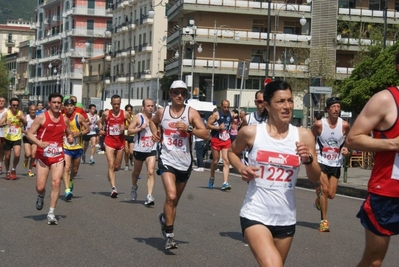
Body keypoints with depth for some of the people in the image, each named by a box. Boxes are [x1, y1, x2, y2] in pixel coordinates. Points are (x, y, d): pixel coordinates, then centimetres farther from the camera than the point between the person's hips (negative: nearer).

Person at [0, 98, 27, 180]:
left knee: (17, 155, -15)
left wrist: (22, 119, -30)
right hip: (8, 138, 0)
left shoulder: (20, 113, -5)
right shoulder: (7, 113, -8)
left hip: (17, 138, 0)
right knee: (7, 156, 9)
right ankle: (7, 172, 30)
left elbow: (25, 124, -10)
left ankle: (13, 170, 10)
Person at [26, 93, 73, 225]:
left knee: (56, 183, -11)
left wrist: (70, 137, -2)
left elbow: (68, 133, 22)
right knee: (40, 187, -2)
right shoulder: (42, 117, -6)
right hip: (43, 156, -2)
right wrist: (40, 143, -24)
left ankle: (51, 213, -3)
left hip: (58, 156, 2)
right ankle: (41, 196, 36)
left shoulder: (64, 119, 6)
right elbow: (29, 133, -8)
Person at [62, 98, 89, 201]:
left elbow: (87, 129, 0)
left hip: (77, 147, 2)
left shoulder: (79, 117, -4)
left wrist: (79, 133, -17)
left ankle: (70, 182, 46)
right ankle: (67, 190, -24)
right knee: (66, 168, -18)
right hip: (65, 147, -2)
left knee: (75, 170, 16)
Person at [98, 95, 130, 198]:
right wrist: (101, 130, -3)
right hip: (109, 141, -2)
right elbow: (101, 122, 16)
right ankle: (113, 188, -18)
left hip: (120, 141, 2)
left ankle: (110, 175, 47)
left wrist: (125, 127, -12)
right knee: (111, 165, -14)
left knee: (117, 167, 12)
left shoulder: (125, 114, -2)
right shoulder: (106, 114, -2)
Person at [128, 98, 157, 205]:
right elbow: (129, 131, -9)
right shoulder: (138, 117, -6)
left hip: (151, 149, 1)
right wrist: (140, 128, -21)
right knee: (136, 172, 18)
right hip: (139, 149, -1)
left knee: (151, 172, -14)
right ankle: (134, 187, 47)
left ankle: (149, 196, -19)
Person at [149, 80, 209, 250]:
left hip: (185, 163, 1)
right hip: (167, 160, -1)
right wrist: (155, 133, 6)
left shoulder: (191, 113, -3)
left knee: (175, 200, 15)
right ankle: (169, 235, -10)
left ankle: (164, 218, 44)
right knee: (171, 196, -20)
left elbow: (206, 135, -10)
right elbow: (153, 122, 26)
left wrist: (189, 128, -23)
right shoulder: (162, 112, 3)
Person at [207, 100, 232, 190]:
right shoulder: (216, 114, -10)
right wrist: (218, 127, -18)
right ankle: (212, 178, 34)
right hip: (216, 140, -3)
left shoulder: (231, 115, 5)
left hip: (226, 141, 3)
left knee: (226, 161, -9)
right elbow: (208, 125, -11)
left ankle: (225, 183, -15)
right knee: (215, 161, 9)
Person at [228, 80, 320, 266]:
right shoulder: (251, 133, -5)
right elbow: (232, 152, 16)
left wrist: (308, 159, -15)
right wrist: (241, 168, -4)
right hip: (255, 215, -3)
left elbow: (315, 178, 5)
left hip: (286, 218, 4)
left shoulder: (304, 136, -1)